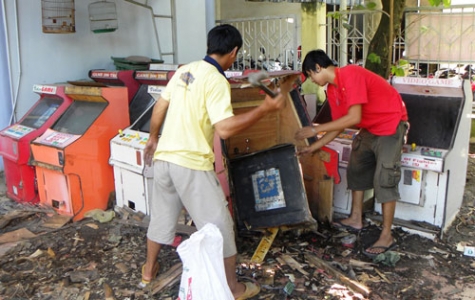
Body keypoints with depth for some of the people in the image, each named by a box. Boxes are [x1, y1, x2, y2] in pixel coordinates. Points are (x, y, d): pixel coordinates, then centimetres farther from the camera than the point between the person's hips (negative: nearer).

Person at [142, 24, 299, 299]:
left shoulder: (185, 70, 8)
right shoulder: (216, 81, -15)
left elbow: (159, 108, 16)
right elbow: (224, 129, -26)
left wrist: (153, 138, 31)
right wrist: (266, 108, -22)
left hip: (164, 157, 8)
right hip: (191, 164, -8)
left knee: (162, 215, 24)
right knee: (218, 225, 5)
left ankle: (149, 269, 42)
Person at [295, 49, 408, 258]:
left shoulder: (350, 74, -25)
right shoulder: (332, 90, 3)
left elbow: (354, 117, -32)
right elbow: (338, 126, 9)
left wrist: (316, 129, -28)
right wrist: (313, 147, 7)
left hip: (390, 125, -10)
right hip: (369, 129, 10)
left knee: (384, 178, -11)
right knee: (356, 169, 14)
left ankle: (387, 237, -3)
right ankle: (356, 219, 27)